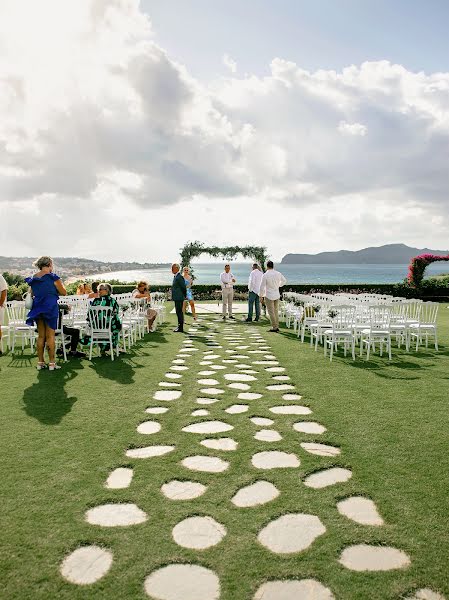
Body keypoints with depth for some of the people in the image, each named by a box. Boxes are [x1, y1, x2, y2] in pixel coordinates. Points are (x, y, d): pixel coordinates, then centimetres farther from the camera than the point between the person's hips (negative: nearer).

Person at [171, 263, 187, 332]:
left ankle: (180, 328, -2)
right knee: (178, 312, 14)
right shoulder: (175, 277, 15)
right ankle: (179, 326, 22)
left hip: (179, 298, -10)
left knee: (179, 312, -6)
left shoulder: (179, 277, -17)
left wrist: (184, 296, -6)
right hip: (176, 298, 10)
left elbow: (184, 287, -16)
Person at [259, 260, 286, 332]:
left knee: (271, 312, 3)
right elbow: (284, 281, 16)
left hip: (269, 296, -5)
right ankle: (277, 327, 21)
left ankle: (274, 327, 5)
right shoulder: (278, 274, -2)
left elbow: (262, 287, -13)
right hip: (277, 295, 5)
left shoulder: (265, 275, -17)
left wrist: (261, 296, 0)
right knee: (276, 311, 16)